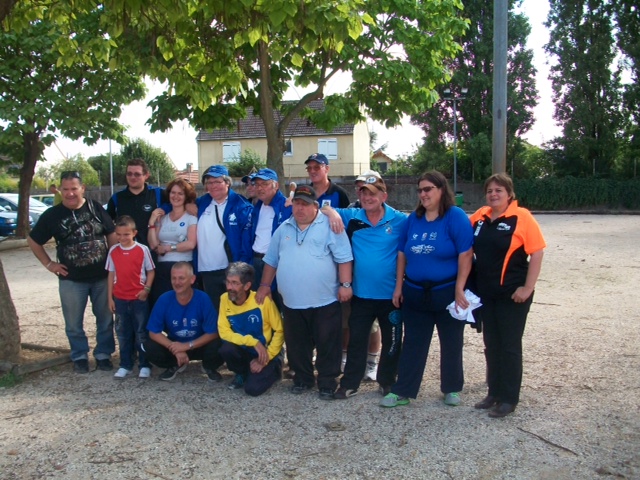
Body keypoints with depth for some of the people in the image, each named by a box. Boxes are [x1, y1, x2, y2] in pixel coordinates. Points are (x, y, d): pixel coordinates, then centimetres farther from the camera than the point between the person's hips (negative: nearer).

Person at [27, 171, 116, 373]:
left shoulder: (96, 208, -1)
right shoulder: (52, 215, -3)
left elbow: (112, 235, 5)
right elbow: (33, 241, 7)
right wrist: (49, 264, 1)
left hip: (102, 276, 1)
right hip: (72, 279, 0)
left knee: (105, 319, 10)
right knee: (74, 323, 10)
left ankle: (103, 354, 25)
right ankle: (79, 357, 27)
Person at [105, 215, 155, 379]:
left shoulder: (142, 250, -7)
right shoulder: (113, 251, 2)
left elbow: (151, 271, 0)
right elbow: (111, 274, 8)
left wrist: (146, 289, -13)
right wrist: (110, 297, 6)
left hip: (139, 299, -3)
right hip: (120, 299, 4)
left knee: (141, 333, 5)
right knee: (123, 333, 12)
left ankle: (144, 365, 14)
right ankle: (125, 365, 22)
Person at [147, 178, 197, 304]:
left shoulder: (191, 217, -1)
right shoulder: (162, 218, 12)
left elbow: (191, 244, -14)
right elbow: (153, 245, 3)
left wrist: (166, 248, -6)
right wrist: (152, 222, -3)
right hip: (162, 269, 4)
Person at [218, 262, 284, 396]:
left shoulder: (263, 300, -22)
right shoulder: (225, 299, -12)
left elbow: (280, 331, -13)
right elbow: (224, 332, -13)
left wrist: (265, 359, -16)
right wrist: (253, 342, -25)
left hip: (263, 352, -3)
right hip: (244, 351, 3)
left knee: (253, 388, -22)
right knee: (226, 349, -28)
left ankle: (274, 367, 11)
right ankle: (242, 373, 6)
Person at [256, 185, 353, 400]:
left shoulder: (329, 226, -5)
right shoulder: (284, 229, 11)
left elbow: (344, 258, -8)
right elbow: (271, 260, 17)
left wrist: (345, 284, -13)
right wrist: (265, 285, 15)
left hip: (325, 301, -4)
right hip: (292, 302, 4)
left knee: (327, 344, 5)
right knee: (297, 344, 14)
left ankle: (327, 382, 19)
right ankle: (302, 378, 31)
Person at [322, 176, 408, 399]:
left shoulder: (400, 221, -9)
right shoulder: (352, 217, -2)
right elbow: (325, 209, 6)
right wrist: (332, 213, -17)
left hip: (390, 294, -1)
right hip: (361, 294, 2)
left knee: (391, 340, 14)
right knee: (357, 340, 12)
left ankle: (387, 380, 33)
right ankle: (349, 383, 25)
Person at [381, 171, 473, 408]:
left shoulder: (456, 217, -10)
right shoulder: (414, 218, 5)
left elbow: (465, 255, -15)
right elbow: (402, 254, 9)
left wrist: (459, 290, -18)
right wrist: (399, 287, 6)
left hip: (447, 292, -4)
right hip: (415, 292, 4)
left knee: (451, 344, 12)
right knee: (412, 343, 9)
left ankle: (452, 389, 28)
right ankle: (402, 391, 16)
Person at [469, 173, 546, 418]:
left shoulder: (522, 217, -11)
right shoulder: (479, 217, 4)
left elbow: (537, 253, -13)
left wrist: (528, 288, -15)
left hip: (512, 293, -5)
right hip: (486, 292, 6)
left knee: (509, 344, 4)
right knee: (491, 343, 14)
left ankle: (509, 398, 16)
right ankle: (494, 392, 28)